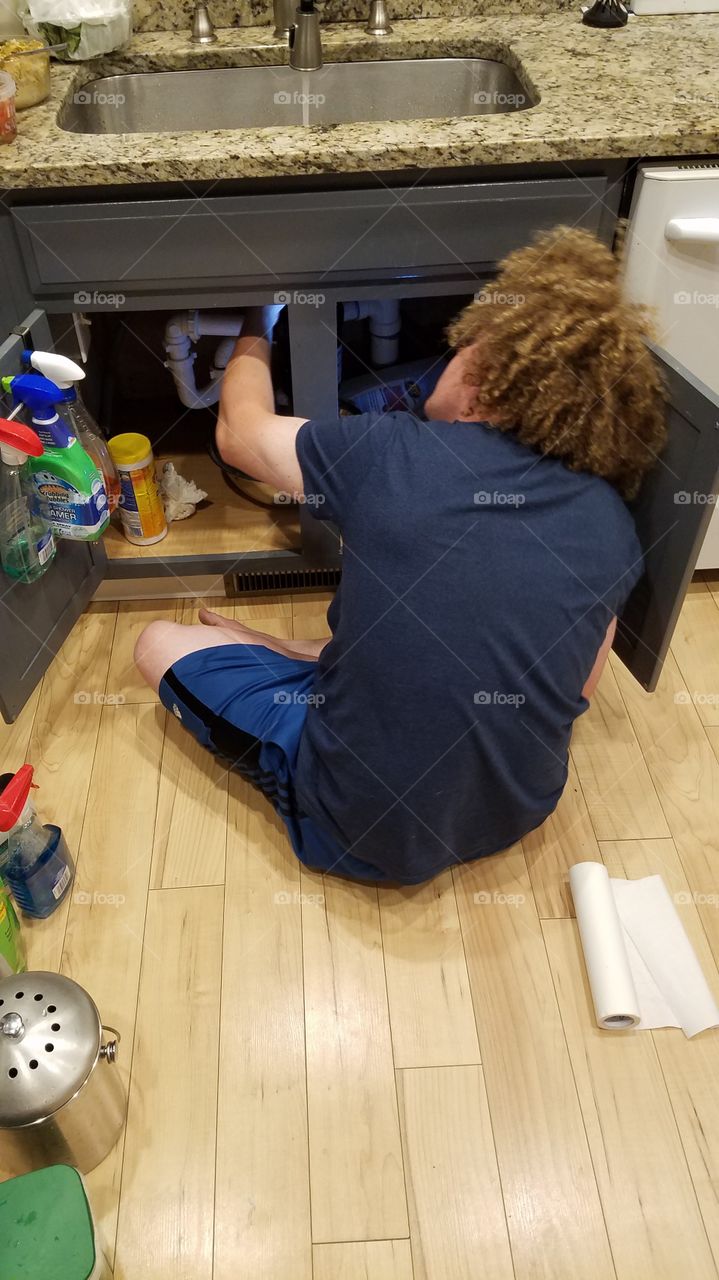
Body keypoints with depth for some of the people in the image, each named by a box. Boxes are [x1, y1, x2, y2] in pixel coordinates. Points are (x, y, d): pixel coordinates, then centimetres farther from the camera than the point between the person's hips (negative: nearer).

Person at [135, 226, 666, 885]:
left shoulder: (389, 455, -19)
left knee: (161, 643, 8)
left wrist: (254, 338, 19)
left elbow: (239, 431, 0)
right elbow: (578, 689, 4)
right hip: (519, 814, 5)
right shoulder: (613, 522, -9)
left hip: (365, 832, -4)